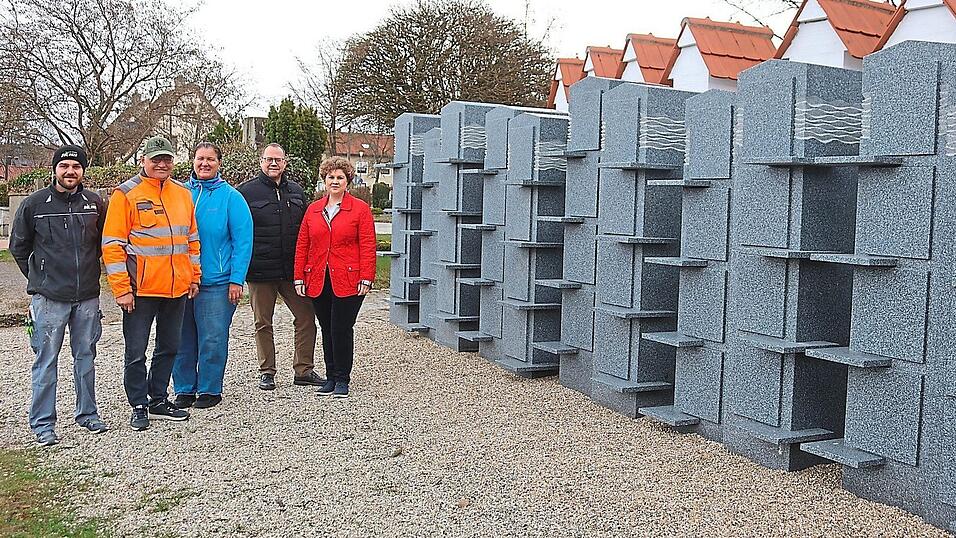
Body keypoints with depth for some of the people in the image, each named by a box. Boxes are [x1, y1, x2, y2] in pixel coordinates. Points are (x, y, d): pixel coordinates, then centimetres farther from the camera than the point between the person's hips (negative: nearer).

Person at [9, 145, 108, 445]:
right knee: (46, 360, 1)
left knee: (86, 357, 11)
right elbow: (18, 247, 8)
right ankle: (42, 423, 9)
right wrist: (39, 277, 9)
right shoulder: (34, 204, -2)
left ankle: (87, 414, 24)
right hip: (49, 298, -3)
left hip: (87, 296, 3)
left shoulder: (94, 203, 5)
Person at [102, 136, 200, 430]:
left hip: (177, 288, 5)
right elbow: (112, 245, -9)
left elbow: (192, 238, 18)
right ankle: (139, 407, 16)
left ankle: (158, 400, 28)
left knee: (169, 348, 14)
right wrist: (121, 289, -13)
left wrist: (194, 276, 13)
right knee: (136, 353, 3)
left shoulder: (183, 194, 11)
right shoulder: (126, 194, -6)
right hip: (140, 290, -5)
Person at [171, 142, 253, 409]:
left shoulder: (231, 197, -2)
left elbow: (243, 241, -5)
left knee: (212, 340, 1)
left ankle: (210, 390, 15)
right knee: (182, 339, 10)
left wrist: (236, 280, -11)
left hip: (216, 282, -4)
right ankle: (184, 389, 22)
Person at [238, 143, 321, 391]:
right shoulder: (246, 191, -1)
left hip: (293, 270, 3)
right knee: (263, 324, 7)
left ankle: (303, 370, 14)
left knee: (306, 317, 3)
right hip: (260, 271, -3)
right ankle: (267, 372, 19)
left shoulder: (296, 191, 12)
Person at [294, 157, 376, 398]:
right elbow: (302, 245, 13)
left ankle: (342, 379, 8)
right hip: (318, 281, 4)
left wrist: (366, 279, -11)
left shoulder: (360, 209, 0)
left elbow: (367, 246, -4)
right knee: (327, 330, 11)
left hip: (348, 282, -4)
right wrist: (299, 277, 7)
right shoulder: (313, 210, 13)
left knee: (341, 329, -4)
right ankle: (331, 377, 21)